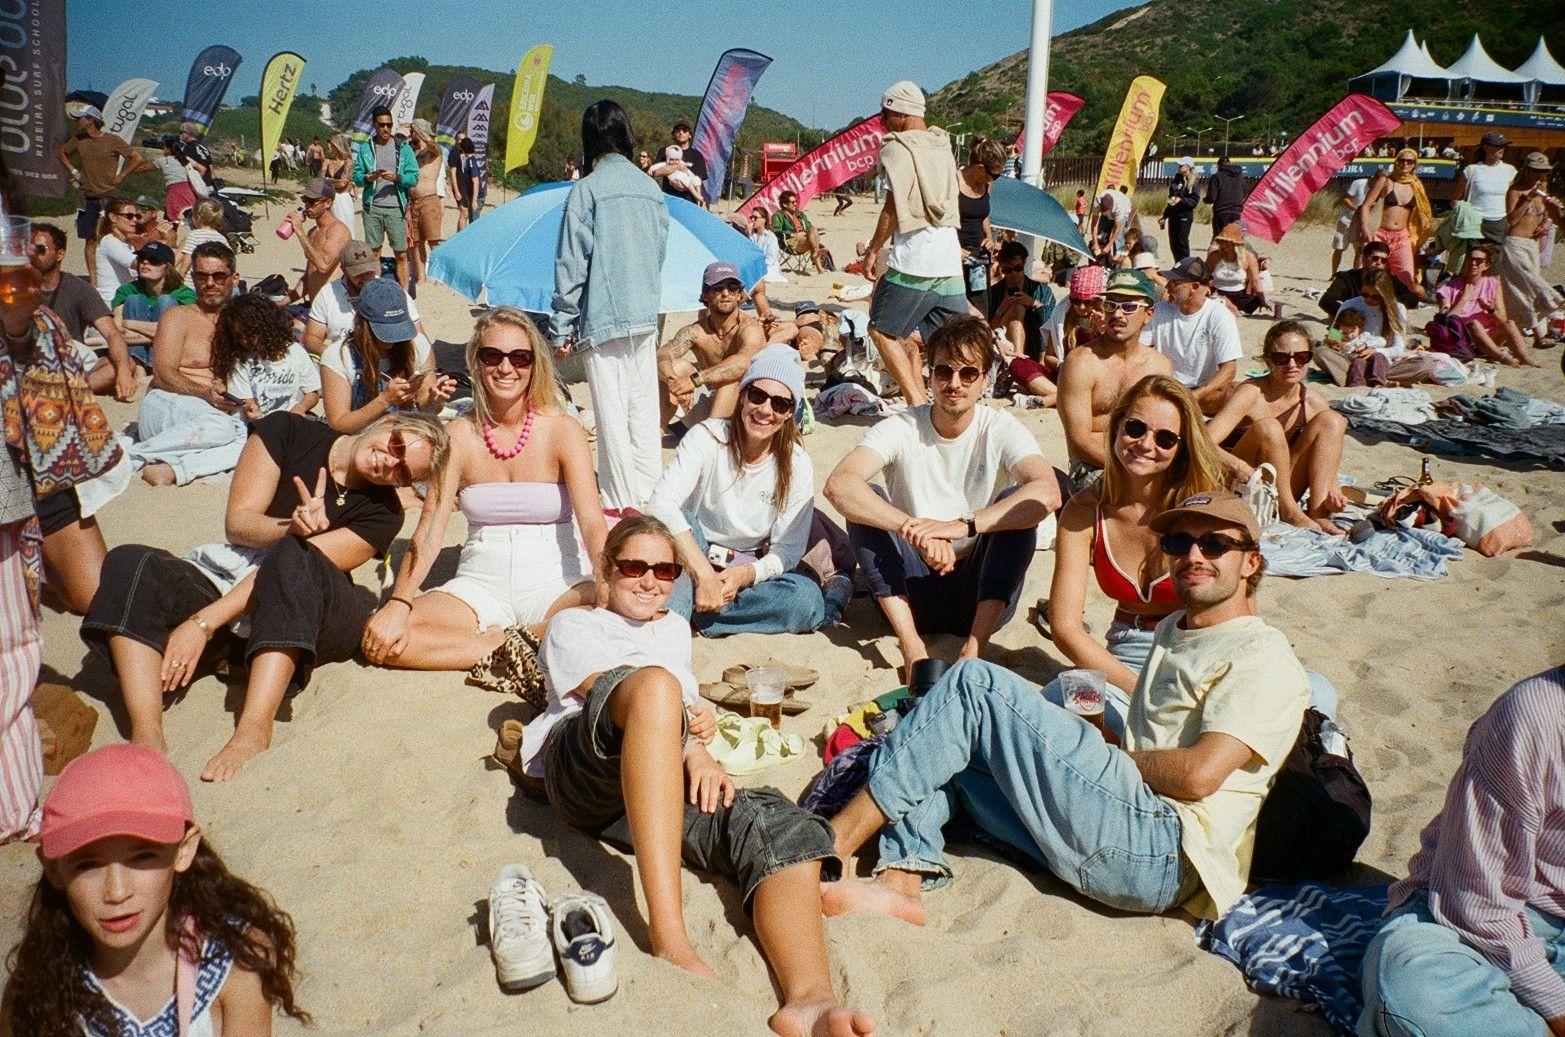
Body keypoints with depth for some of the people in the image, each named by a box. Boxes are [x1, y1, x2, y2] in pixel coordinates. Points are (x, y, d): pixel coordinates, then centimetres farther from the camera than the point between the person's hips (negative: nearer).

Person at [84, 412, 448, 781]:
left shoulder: (382, 512, -3)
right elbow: (237, 521, -1)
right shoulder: (288, 431, 4)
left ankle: (253, 730, -49)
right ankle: (147, 735, -42)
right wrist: (291, 528, -24)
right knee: (130, 562, -23)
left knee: (293, 560, -35)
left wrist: (204, 622, -20)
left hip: (312, 616, -3)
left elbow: (291, 567, -13)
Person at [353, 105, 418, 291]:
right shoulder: (365, 148, 10)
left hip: (396, 208, -2)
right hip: (372, 207, 2)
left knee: (401, 254, -2)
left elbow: (414, 176, 0)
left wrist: (397, 178, -18)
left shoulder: (403, 148, 5)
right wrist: (367, 178, -14)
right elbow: (356, 175, 8)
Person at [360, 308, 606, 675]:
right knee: (379, 639, -23)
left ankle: (512, 643, -19)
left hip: (556, 584, -2)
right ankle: (511, 647, -18)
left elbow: (593, 523, -15)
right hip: (482, 586, 2)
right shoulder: (458, 436, 2)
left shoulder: (562, 430, -4)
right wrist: (398, 603, -24)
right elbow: (429, 530, -6)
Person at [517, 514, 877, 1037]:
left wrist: (694, 747, -3)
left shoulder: (675, 627, 38)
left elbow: (685, 711, 24)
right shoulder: (572, 624, 25)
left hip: (669, 780, 4)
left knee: (786, 828, -29)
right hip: (583, 766, -3)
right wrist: (691, 745, -12)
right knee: (653, 683, -38)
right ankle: (668, 935, -49)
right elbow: (607, 691, 4)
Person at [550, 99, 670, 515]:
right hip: (647, 315, 6)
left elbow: (572, 264, -10)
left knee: (612, 413, 1)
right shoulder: (651, 188, 7)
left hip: (603, 317, -6)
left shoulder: (586, 189, -10)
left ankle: (622, 501, 7)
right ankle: (650, 492, 20)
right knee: (645, 410, 12)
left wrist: (562, 325, -3)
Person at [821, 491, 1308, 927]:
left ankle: (838, 838, -14)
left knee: (975, 684, -15)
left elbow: (1199, 773, -14)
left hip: (1167, 852, -9)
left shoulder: (1263, 657, -2)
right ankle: (902, 880, -15)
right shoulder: (1172, 630, 26)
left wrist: (1107, 757, -1)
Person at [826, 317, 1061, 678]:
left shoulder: (1001, 431, -8)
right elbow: (837, 486, -27)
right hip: (913, 596, 0)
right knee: (865, 504, -20)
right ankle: (912, 647, -26)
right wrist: (913, 527, -41)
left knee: (1017, 503, -22)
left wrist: (961, 526, -39)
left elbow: (1048, 493, -29)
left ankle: (973, 649, -24)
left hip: (980, 597, 0)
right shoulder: (902, 428, -9)